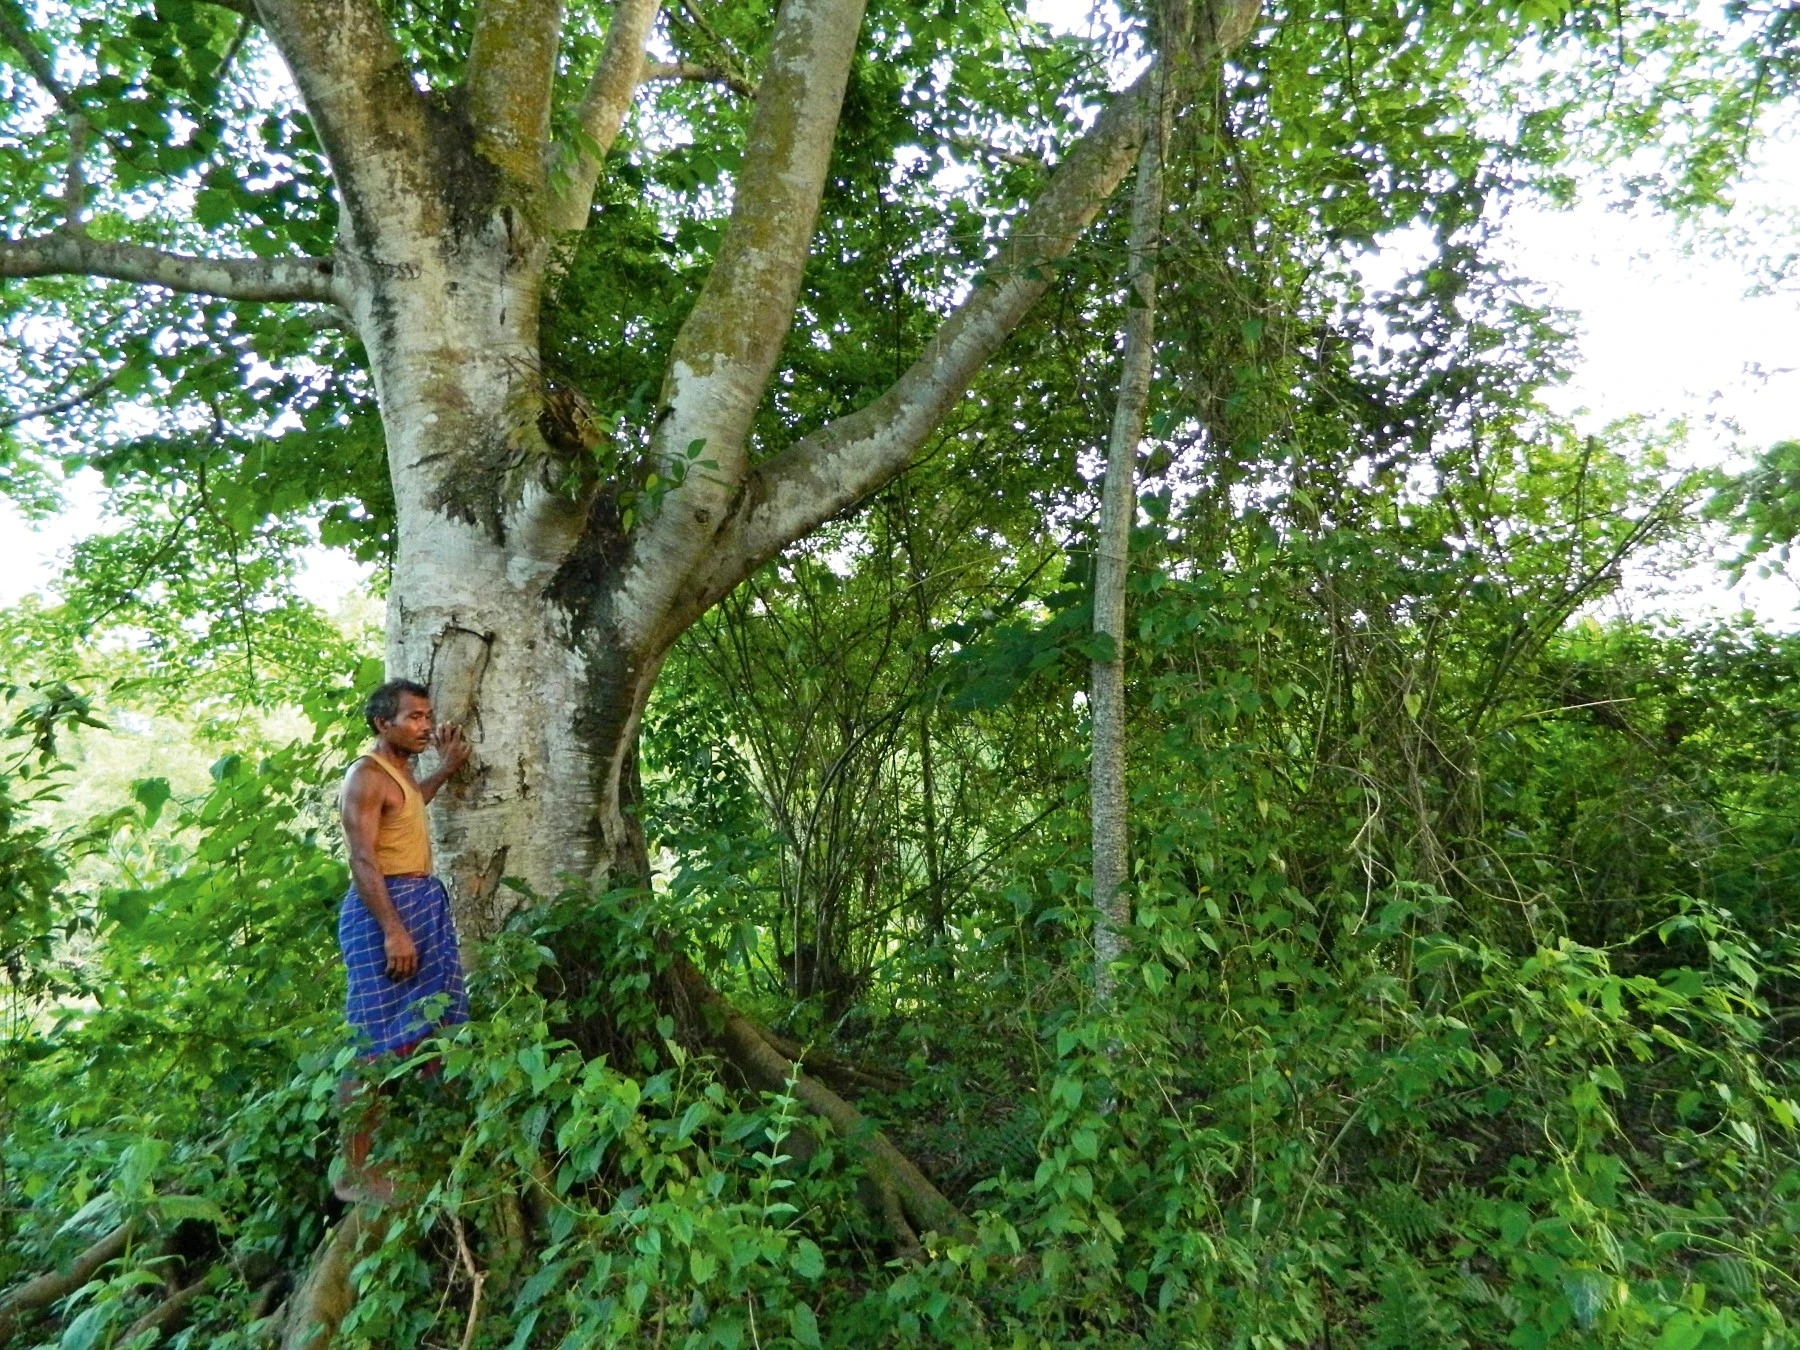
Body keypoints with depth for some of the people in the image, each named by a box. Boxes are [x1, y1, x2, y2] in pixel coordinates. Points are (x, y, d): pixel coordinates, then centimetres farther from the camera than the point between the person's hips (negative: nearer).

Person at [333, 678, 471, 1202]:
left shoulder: (400, 769, 15)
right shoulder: (366, 775, -13)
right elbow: (363, 861, -20)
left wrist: (448, 768, 31)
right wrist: (393, 930, -25)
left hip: (424, 902, 10)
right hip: (385, 908, -10)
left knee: (423, 1033, 16)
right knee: (378, 1045, -6)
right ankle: (355, 1172, 2)